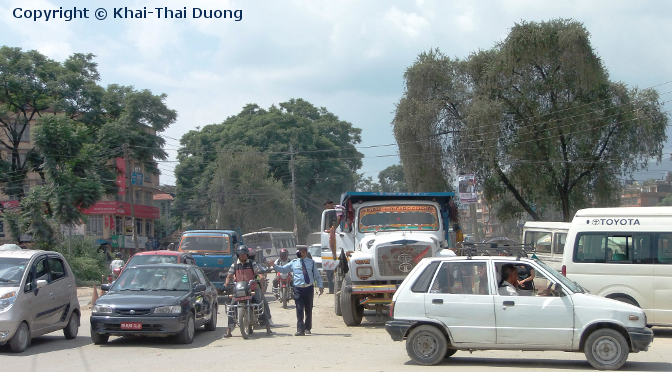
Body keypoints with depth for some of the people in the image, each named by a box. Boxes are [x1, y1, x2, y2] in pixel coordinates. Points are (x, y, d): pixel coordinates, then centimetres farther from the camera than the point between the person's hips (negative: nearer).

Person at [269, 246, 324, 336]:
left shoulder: (311, 262, 9)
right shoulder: (294, 263, 9)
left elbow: (317, 276, 11)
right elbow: (283, 269, 12)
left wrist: (320, 286, 0)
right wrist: (274, 265, -3)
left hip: (309, 288, 1)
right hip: (298, 289, -1)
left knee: (308, 309, 9)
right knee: (299, 310, -8)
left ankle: (308, 328, 22)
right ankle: (300, 329, -11)